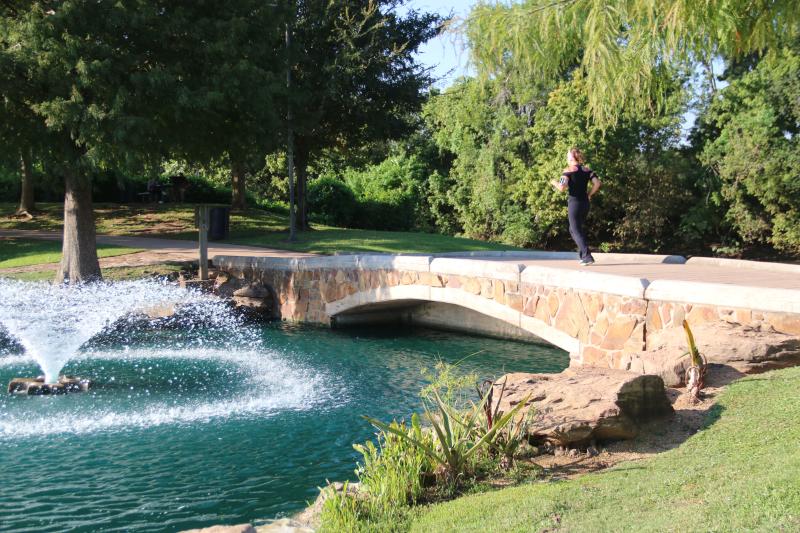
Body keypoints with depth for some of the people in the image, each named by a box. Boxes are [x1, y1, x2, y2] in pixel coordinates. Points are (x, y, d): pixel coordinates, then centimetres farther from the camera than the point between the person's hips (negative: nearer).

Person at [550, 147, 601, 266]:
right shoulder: (587, 170, 7)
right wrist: (589, 194, 9)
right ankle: (583, 255, 17)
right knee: (573, 229, 21)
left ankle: (587, 257, -11)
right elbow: (597, 183, -1)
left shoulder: (568, 170, -9)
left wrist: (554, 182, 2)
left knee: (576, 231, -1)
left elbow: (562, 188, -17)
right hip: (585, 203, 6)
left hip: (574, 202, -6)